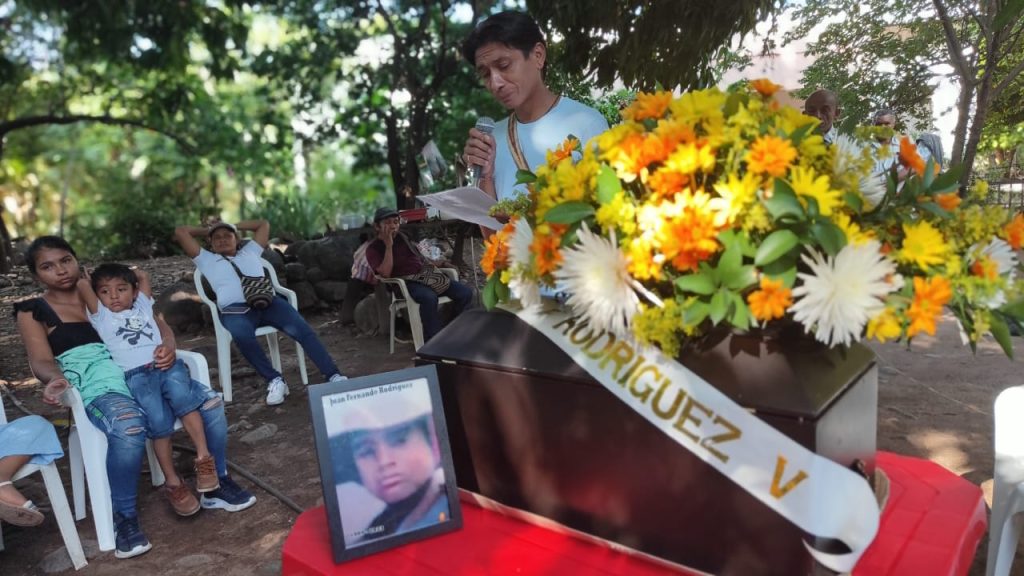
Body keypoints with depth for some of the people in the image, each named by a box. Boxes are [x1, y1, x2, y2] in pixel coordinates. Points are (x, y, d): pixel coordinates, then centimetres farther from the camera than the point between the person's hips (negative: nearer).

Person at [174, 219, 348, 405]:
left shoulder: (250, 251, 34)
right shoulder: (207, 259, 28)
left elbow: (264, 224, 45)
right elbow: (180, 232, 27)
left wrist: (235, 225, 44)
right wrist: (207, 229, 38)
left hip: (268, 302, 2)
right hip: (235, 310, -2)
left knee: (302, 330, -24)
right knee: (244, 337, -39)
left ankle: (334, 375, -29)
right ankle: (274, 380, -27)